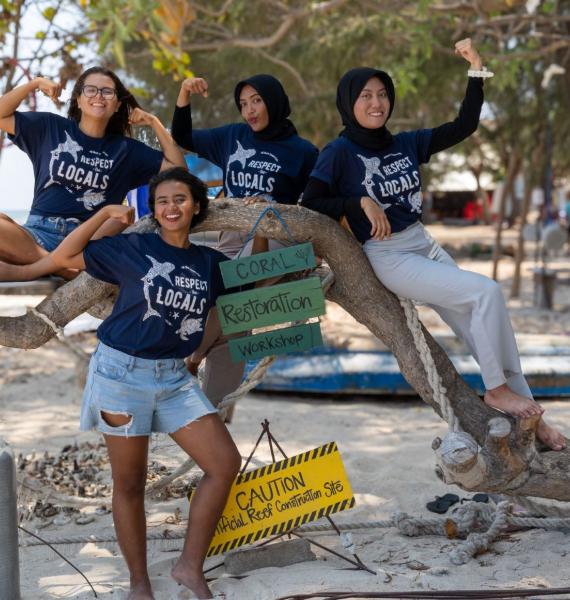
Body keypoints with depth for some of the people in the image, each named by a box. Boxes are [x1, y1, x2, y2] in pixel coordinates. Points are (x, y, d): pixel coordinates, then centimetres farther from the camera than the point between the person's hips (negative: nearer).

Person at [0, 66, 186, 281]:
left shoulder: (126, 149, 13)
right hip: (39, 232, -1)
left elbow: (177, 167, 10)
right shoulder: (50, 127, 11)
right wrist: (35, 83, 0)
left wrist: (153, 122, 6)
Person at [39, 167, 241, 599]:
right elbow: (60, 259, -2)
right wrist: (105, 215, -8)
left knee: (225, 463, -4)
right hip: (124, 371, -4)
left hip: (174, 376, 4)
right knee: (130, 485, 3)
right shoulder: (133, 248, -4)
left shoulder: (209, 263, 7)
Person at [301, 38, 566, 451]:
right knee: (487, 292, -20)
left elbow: (464, 126, 10)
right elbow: (309, 207, -11)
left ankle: (528, 414, 5)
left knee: (481, 325, -1)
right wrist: (360, 202, -21)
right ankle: (497, 389, -6)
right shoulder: (339, 153, -7)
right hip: (388, 258, -6)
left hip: (426, 247, 6)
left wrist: (477, 70, 3)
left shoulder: (406, 144, 8)